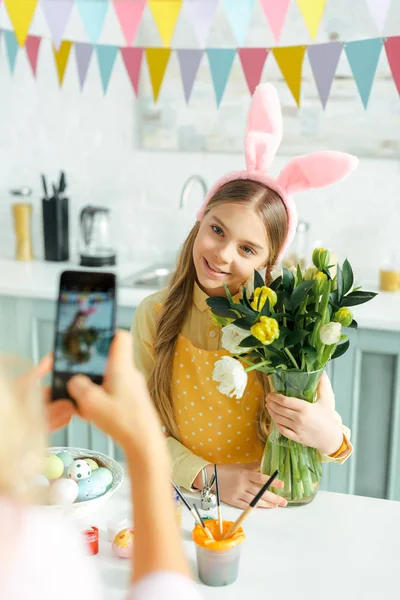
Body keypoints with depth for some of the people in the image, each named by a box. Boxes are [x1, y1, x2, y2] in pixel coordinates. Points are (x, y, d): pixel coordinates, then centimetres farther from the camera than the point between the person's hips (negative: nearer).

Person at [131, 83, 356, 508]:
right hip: (181, 500, 0)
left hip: (267, 509, 1)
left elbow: (330, 432, -8)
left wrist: (328, 437, -30)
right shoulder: (154, 316, -6)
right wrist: (209, 476, -20)